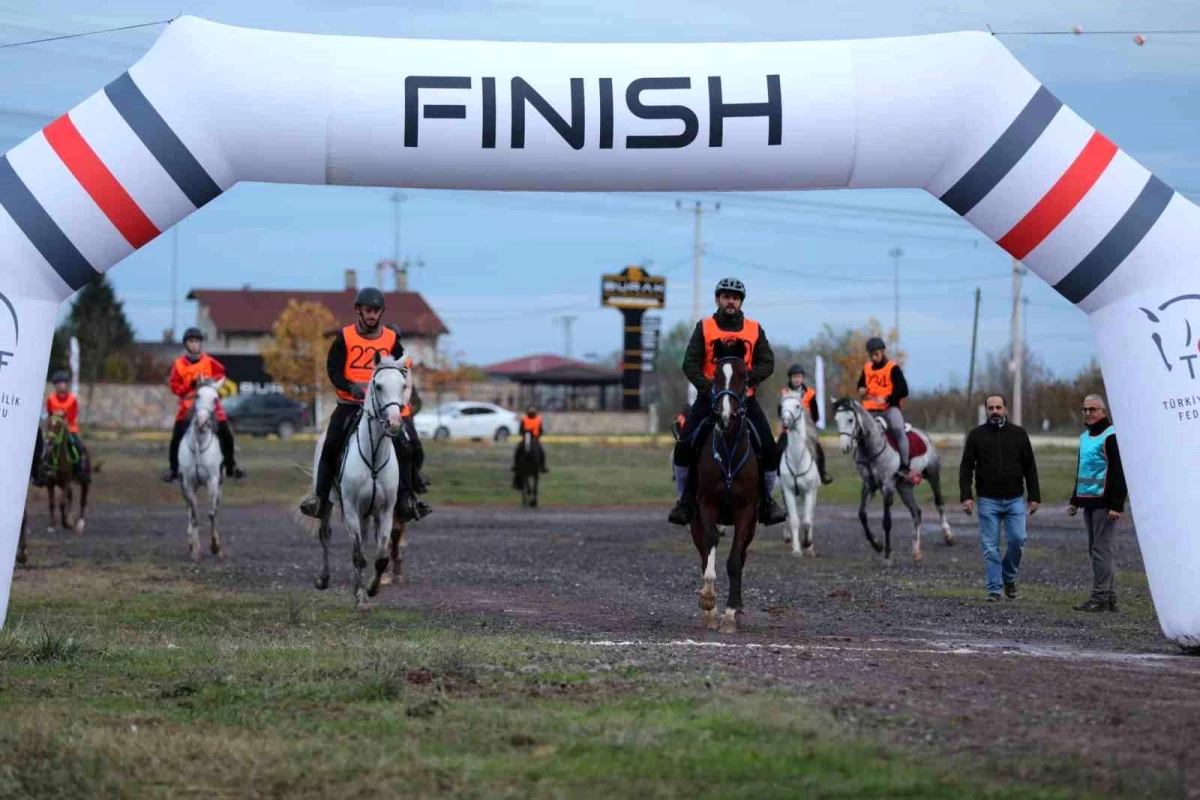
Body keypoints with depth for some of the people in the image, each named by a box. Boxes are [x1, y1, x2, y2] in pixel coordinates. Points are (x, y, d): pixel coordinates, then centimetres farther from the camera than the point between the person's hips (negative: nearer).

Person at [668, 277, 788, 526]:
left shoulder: (754, 330, 6)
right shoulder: (704, 328, 2)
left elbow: (767, 363, 0)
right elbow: (690, 363, -4)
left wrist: (747, 378, -18)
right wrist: (706, 387, -19)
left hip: (744, 398, 1)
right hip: (709, 397, -1)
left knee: (768, 448, -10)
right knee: (684, 446, -14)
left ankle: (767, 498, 11)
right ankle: (684, 499, 3)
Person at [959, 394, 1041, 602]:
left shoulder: (1019, 434, 6)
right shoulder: (976, 435, 3)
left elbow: (1030, 467, 7)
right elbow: (966, 467, 2)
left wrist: (1034, 497, 1)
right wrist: (966, 495, -9)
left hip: (1015, 499, 1)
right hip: (988, 501, -1)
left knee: (1017, 539, -9)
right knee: (990, 547, -1)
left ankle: (1009, 577, 15)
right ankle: (994, 589, 4)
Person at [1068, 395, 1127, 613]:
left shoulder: (1111, 437, -11)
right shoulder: (1085, 437, 18)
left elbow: (1119, 473, -17)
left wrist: (1117, 505, -22)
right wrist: (1075, 500, 22)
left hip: (1105, 504, -10)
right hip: (1089, 503, 10)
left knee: (1102, 550, -9)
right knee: (1096, 550, 11)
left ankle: (1101, 597, -8)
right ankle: (1109, 598, 15)